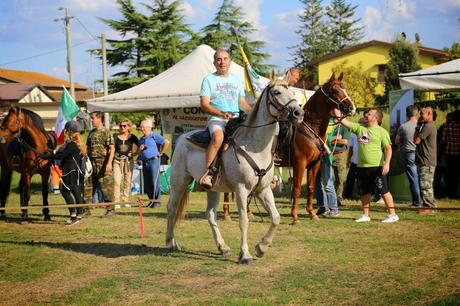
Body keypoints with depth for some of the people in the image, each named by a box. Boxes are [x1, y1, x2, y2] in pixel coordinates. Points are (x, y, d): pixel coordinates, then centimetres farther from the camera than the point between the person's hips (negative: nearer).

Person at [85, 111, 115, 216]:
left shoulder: (106, 132, -6)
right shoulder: (91, 133, 16)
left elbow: (112, 148, -12)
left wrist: (109, 163, -21)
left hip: (102, 162, -7)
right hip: (92, 162, 7)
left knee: (106, 187, -4)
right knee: (88, 187, 6)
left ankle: (110, 209, 4)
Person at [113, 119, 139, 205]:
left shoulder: (132, 137, 4)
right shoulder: (115, 136, 3)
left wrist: (134, 153, -2)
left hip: (128, 161, 1)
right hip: (117, 161, -1)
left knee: (127, 181, 3)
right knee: (116, 181, -10)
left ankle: (126, 200, 11)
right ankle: (116, 201, -7)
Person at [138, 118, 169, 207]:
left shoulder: (154, 136, -3)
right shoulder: (141, 139, 18)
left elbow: (166, 142, -11)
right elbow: (139, 153, 25)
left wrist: (161, 152, -7)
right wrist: (140, 149, 2)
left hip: (153, 161, -7)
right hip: (145, 162, 7)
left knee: (154, 182, -7)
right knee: (147, 183, 6)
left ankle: (157, 201, -1)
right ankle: (151, 200, 15)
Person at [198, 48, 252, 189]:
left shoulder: (236, 80, 20)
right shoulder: (209, 79, 5)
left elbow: (243, 103, 23)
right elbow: (204, 104, -3)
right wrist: (222, 113, -18)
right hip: (216, 119, -5)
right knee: (218, 137, -37)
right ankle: (206, 173, -39)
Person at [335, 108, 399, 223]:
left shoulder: (381, 131, -3)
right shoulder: (359, 129, 12)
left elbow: (388, 148, -7)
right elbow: (344, 121, 12)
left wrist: (387, 163, -16)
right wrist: (336, 110, 5)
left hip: (377, 167, -6)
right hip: (362, 166, 6)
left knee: (384, 191, -3)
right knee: (365, 192, 13)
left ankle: (392, 214, 2)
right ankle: (365, 215, 23)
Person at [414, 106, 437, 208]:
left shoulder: (428, 126, -16)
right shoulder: (429, 125, 18)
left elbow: (416, 141, -16)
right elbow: (418, 140, 17)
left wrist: (417, 127, -5)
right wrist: (418, 126, 11)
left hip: (426, 162, -11)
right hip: (424, 161, 11)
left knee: (425, 185, -9)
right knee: (427, 186, 16)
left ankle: (429, 206, -7)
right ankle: (430, 206, 23)